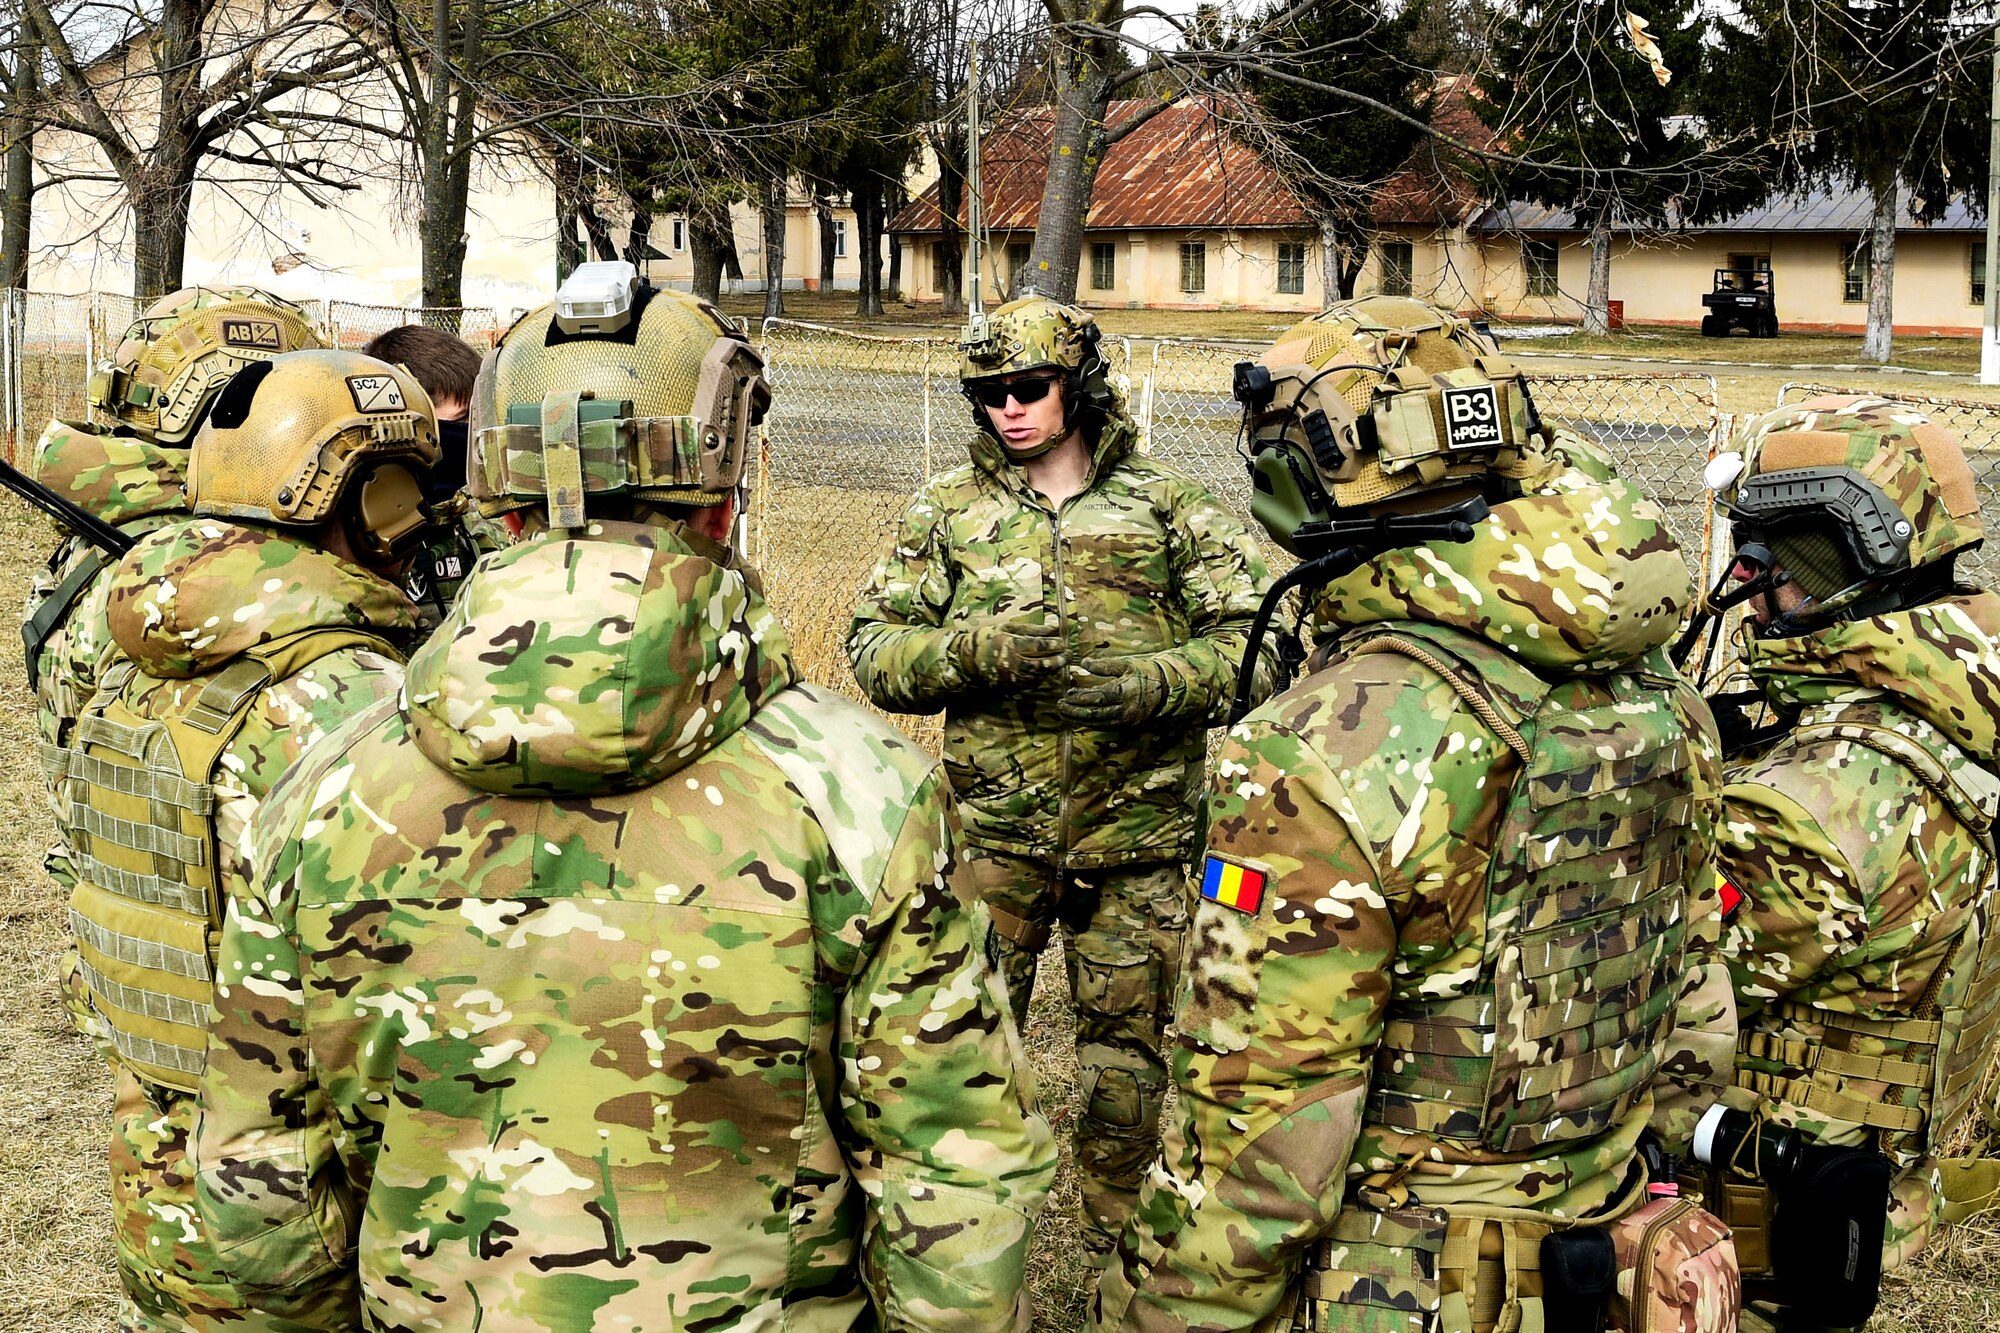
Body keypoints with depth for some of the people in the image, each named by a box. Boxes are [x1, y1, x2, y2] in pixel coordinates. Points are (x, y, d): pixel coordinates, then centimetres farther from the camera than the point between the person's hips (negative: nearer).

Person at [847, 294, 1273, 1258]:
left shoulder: (1168, 506, 1)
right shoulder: (948, 509, 5)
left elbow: (1254, 644, -3)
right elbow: (873, 653, 1)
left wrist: (1143, 684, -20)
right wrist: (977, 650, -18)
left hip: (1136, 832, 0)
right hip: (994, 827, 1)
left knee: (1125, 1044, 11)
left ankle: (1116, 1244, 31)